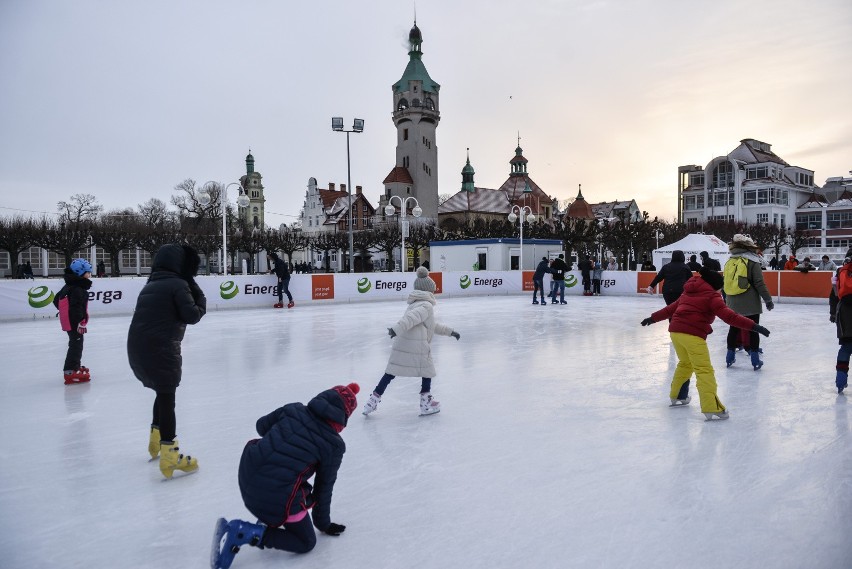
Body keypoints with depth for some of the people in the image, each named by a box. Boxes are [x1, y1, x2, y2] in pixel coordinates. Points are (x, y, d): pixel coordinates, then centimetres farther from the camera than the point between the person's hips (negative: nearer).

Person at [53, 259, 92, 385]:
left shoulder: (69, 286, 13)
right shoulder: (78, 288, -20)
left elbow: (56, 300, 21)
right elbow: (76, 307, -27)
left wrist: (63, 310, 27)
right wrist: (81, 322, -27)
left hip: (68, 321, 10)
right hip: (75, 322, -10)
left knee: (76, 344, 23)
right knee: (76, 345, -8)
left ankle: (75, 366, 38)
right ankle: (70, 372, -9)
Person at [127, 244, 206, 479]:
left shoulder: (149, 286, 17)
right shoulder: (178, 284, -7)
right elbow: (191, 316, -13)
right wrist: (202, 304, 7)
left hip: (137, 347, 8)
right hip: (160, 348, -8)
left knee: (164, 392, 25)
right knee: (167, 398, -4)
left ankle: (156, 439, 39)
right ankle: (169, 455, -5)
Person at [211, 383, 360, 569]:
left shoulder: (293, 409, 6)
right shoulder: (334, 444, -2)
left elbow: (261, 426, 21)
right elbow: (323, 487, 8)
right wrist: (323, 523, 23)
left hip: (246, 476, 7)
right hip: (277, 498, -6)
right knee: (306, 543, 14)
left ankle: (267, 519, 26)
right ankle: (246, 533, -3)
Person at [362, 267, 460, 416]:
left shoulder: (416, 304, 26)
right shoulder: (426, 305, -4)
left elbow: (432, 325, 34)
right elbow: (410, 318, -22)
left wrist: (449, 331, 41)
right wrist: (397, 329, -35)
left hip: (401, 344, 8)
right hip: (417, 346, -8)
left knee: (391, 372, 11)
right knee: (427, 371, 11)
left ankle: (373, 399, 11)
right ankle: (426, 404, 16)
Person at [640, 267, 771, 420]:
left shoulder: (689, 292, 23)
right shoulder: (711, 295, 1)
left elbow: (671, 308, 29)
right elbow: (729, 316, -10)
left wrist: (653, 318, 38)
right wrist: (753, 326, -13)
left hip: (675, 331, 8)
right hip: (692, 335, -8)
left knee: (685, 363, 28)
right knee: (704, 370, -8)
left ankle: (676, 396, 41)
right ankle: (712, 409, -14)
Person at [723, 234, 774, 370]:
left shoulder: (729, 262, 4)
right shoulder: (752, 262, -10)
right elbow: (759, 284, -12)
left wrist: (728, 300, 19)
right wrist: (768, 299, -3)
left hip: (733, 304, 4)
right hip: (750, 304, -4)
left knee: (734, 328, 14)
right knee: (752, 330, 5)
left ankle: (730, 357, 20)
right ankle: (755, 359, 8)